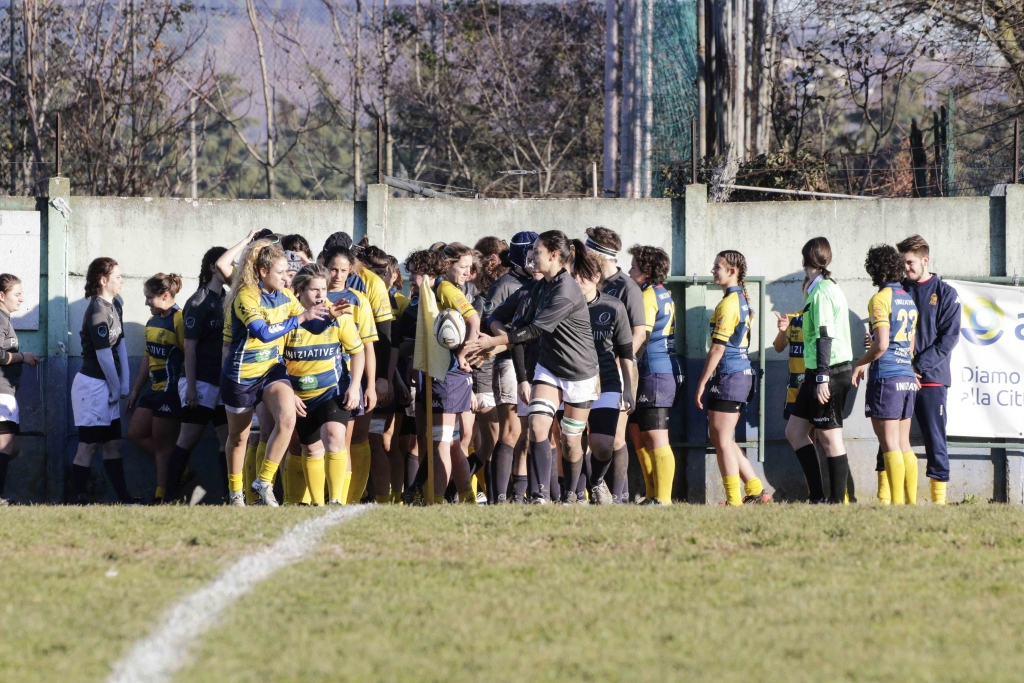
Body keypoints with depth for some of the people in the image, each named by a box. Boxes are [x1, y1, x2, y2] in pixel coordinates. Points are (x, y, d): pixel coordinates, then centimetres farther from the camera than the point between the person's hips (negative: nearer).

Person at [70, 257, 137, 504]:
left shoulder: (115, 305, 10)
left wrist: (123, 384, 2)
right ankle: (80, 500, -3)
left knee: (113, 444, 10)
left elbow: (121, 345, 8)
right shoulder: (98, 312, -18)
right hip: (93, 385, -9)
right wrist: (115, 388, -9)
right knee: (89, 445, -6)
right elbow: (103, 355, -18)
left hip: (108, 386, 9)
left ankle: (124, 498, 13)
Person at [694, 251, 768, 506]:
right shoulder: (742, 300, 15)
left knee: (723, 440, -5)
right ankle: (756, 491, 17)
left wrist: (702, 383, -14)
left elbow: (718, 348, -17)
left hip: (729, 376, -10)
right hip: (742, 372, 10)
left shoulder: (728, 304, -15)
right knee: (723, 440, 15)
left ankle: (734, 501, -5)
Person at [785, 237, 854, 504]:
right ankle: (817, 496, 9)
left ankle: (837, 501, -4)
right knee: (794, 431, 12)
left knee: (830, 439, -6)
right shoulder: (831, 288, 16)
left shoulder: (821, 293, -13)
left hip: (828, 372, -10)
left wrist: (823, 378, -21)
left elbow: (825, 337, -19)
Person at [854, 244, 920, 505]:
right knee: (904, 444, 10)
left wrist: (860, 364, -4)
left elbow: (881, 344, -17)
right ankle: (911, 501, 8)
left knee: (890, 445, -7)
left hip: (886, 376, -8)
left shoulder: (880, 299, -10)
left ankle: (896, 503, -9)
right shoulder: (908, 299, 15)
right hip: (908, 376, 8)